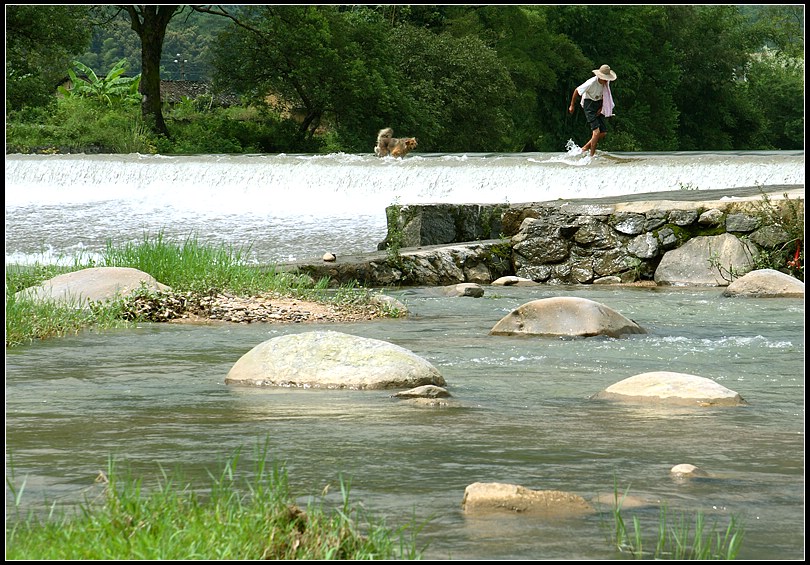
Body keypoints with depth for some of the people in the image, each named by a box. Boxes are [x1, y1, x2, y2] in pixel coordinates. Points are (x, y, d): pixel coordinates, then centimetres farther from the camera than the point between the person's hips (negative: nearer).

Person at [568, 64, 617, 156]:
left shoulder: (606, 83, -6)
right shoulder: (591, 83, -25)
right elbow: (576, 91, -13)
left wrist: (601, 107, 1)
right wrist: (572, 106, -3)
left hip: (599, 104, 7)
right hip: (589, 104, -7)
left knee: (603, 132, 1)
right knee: (596, 132, -18)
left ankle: (585, 148, 14)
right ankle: (592, 155, -14)